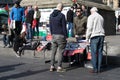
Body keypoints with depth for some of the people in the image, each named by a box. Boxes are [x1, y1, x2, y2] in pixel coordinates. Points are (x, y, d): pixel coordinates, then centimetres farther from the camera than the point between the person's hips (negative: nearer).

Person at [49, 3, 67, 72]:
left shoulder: (51, 15, 8)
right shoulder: (61, 15, -12)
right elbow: (64, 27, -10)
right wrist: (65, 36, -3)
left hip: (54, 35, 6)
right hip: (60, 35, -6)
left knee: (53, 51, 10)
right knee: (60, 52, 0)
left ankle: (52, 66, 14)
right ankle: (59, 67, 2)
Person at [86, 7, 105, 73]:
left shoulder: (91, 17, 0)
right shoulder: (101, 17, 20)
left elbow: (89, 28, -7)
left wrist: (87, 38, -1)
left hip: (94, 36, -6)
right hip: (101, 35, 6)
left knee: (94, 53, -2)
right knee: (100, 52, 7)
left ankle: (95, 69, -2)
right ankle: (99, 68, 9)